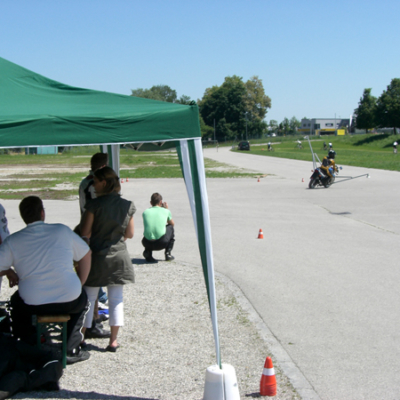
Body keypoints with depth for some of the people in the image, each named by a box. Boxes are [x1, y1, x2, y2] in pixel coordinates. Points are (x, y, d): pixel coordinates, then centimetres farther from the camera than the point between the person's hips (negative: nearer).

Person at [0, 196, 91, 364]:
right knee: (82, 299, 35)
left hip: (33, 306, 0)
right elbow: (86, 255, 12)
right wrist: (79, 285, 22)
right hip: (69, 303, 0)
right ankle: (72, 350, 29)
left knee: (16, 301, 34)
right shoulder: (62, 231, 3)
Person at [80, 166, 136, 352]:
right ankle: (113, 340, 14)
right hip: (119, 255, 3)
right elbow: (129, 234, 5)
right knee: (116, 298, 11)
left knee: (88, 298, 8)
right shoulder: (127, 206, -1)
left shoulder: (94, 205, -13)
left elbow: (85, 233, -13)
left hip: (97, 256, -3)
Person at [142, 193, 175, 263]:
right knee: (170, 227, 28)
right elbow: (172, 224, 30)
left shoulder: (145, 212, 15)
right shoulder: (165, 211, 11)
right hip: (162, 243, -2)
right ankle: (168, 253, 21)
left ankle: (147, 252, 9)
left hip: (147, 243, 2)